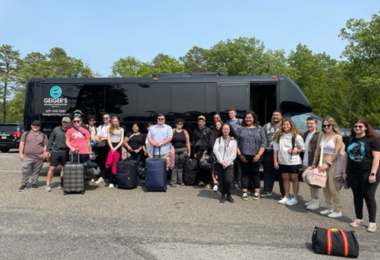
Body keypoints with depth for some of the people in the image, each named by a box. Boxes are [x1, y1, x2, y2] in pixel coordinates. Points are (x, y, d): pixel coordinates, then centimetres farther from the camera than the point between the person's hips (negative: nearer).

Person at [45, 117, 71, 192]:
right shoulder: (56, 129, 3)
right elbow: (50, 140, 7)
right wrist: (48, 150, 4)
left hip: (65, 152, 0)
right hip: (55, 151, 0)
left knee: (63, 168, 9)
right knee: (52, 168, 0)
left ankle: (61, 183, 23)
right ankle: (48, 184, 7)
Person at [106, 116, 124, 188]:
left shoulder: (121, 129, 10)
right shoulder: (109, 129, 12)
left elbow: (122, 140, 4)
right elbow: (108, 139, 5)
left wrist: (116, 148, -8)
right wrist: (112, 147, -10)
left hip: (118, 146, 0)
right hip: (111, 146, 0)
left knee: (116, 164, -4)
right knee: (110, 163, -9)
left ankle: (114, 181, 0)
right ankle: (111, 182, -10)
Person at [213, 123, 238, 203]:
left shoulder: (233, 140, 8)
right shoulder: (218, 139, 9)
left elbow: (233, 154, 1)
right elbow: (215, 150, -5)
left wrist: (227, 163, -9)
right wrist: (222, 162, -13)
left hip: (229, 164, -1)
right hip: (219, 163, 1)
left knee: (228, 180, -15)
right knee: (221, 181, 2)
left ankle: (229, 195, 5)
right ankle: (223, 195, 18)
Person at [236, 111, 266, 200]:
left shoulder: (259, 129, 6)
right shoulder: (240, 129, 6)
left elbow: (263, 143, 1)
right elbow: (236, 143, 2)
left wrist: (259, 154, -8)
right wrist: (240, 154, -6)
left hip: (255, 156, 0)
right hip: (243, 156, 0)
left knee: (255, 173, 7)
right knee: (245, 173, 4)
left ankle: (257, 192, 17)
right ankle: (244, 192, 10)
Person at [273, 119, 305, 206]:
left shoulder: (296, 136, -4)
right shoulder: (278, 136, 4)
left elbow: (303, 147, 1)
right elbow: (275, 149, 6)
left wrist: (296, 151, -18)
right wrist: (275, 161, 2)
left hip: (294, 162, -4)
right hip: (282, 161, 4)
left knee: (294, 179, 5)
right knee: (285, 179, 12)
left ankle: (295, 198, 15)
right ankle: (286, 197, 24)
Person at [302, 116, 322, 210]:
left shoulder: (319, 135, -14)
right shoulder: (305, 134, 14)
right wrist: (303, 160, 15)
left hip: (314, 163, -8)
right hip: (306, 163, 8)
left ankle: (316, 202, 9)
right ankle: (313, 199, 27)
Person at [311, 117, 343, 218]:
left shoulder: (337, 137, -6)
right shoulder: (321, 136, 11)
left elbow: (336, 153, -11)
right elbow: (317, 150, 13)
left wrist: (328, 164, -17)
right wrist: (314, 163, 10)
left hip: (332, 164, -6)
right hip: (322, 163, 6)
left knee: (332, 188, -4)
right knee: (325, 187, 11)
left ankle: (337, 210, 7)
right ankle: (329, 207, 23)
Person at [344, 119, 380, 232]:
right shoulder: (351, 140, 11)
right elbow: (346, 156, 15)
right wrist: (344, 172, 11)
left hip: (367, 173, -5)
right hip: (353, 173, 5)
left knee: (369, 197, 1)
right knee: (357, 196, 12)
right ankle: (358, 219, 23)